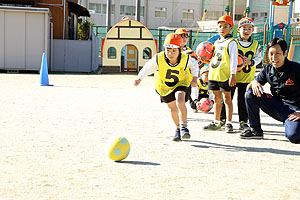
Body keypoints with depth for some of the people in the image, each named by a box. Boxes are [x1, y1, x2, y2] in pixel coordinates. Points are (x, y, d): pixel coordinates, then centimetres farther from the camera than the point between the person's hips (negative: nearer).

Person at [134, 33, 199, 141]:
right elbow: (147, 68, -18)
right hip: (164, 85, 2)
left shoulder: (185, 59, -28)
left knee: (180, 100, -29)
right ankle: (178, 129, 37)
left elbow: (194, 65, -5)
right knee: (172, 108, 13)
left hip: (180, 83, -1)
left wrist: (194, 78, -13)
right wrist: (139, 78, -32)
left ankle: (184, 127, -16)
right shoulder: (158, 59, -31)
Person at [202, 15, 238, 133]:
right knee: (216, 99, 13)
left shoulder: (231, 42, -6)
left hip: (225, 75, -7)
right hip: (214, 74, 7)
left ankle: (229, 123, 2)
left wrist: (233, 74, -18)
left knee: (227, 98, -3)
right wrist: (207, 70, 22)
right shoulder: (217, 42, 18)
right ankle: (216, 122, 21)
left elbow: (233, 59, -12)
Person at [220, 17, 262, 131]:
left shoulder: (256, 45, 6)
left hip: (247, 78, 1)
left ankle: (243, 122, 13)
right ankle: (222, 118, 19)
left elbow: (258, 58, 4)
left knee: (243, 100, 4)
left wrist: (250, 62, -15)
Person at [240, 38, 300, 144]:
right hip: (277, 106, 5)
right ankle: (256, 130, -1)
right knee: (250, 94, -12)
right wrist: (254, 83, -20)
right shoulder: (268, 69, 2)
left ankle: (289, 124, 7)